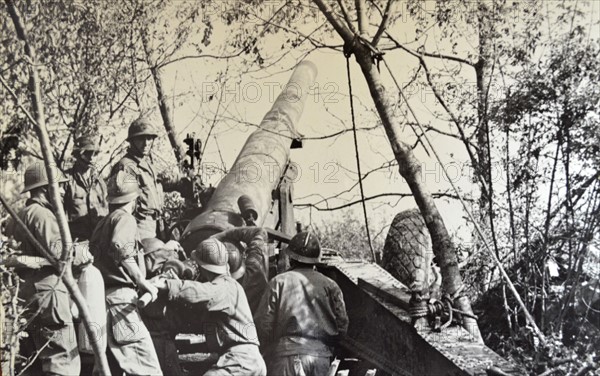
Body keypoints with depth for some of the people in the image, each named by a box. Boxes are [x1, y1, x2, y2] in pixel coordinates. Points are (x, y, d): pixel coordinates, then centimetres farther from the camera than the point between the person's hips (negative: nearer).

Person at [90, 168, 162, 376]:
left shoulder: (103, 222, 20)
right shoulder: (125, 218, -6)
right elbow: (120, 249, -25)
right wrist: (142, 281, -21)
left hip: (102, 294, 9)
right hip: (120, 296, -9)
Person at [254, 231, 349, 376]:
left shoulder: (279, 282, -2)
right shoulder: (330, 285, 6)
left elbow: (263, 323, -4)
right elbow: (342, 325, 6)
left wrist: (268, 349, 14)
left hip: (287, 355, -3)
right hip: (321, 357, 4)